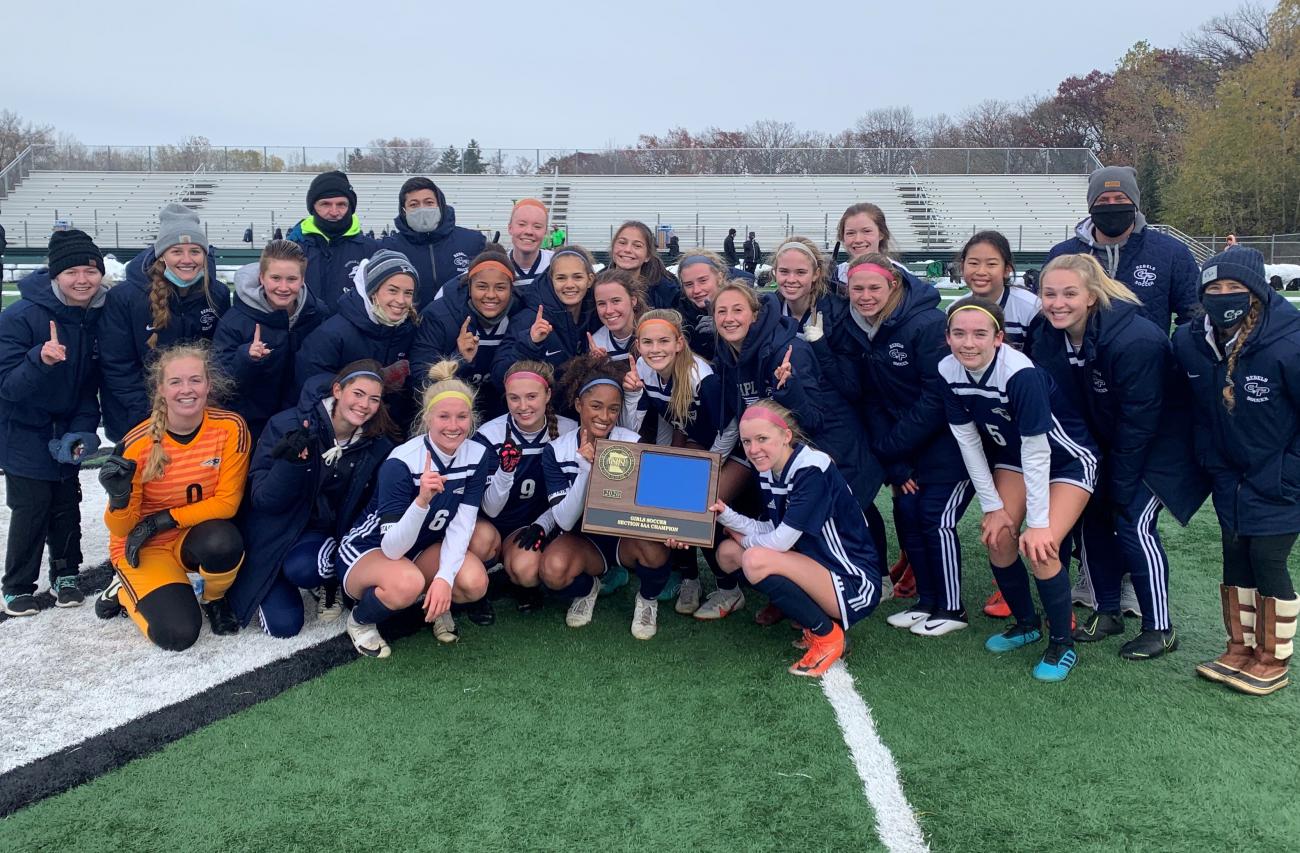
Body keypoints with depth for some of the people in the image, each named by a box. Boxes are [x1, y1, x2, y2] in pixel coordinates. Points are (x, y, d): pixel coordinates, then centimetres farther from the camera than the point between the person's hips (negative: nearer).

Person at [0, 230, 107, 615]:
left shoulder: (100, 317, -7)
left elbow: (92, 384, 2)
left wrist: (83, 430, -8)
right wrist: (41, 360, -40)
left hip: (67, 433, 4)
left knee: (67, 505, 10)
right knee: (31, 508, -2)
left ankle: (65, 575, 27)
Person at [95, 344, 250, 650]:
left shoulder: (231, 427, -16)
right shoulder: (138, 443, -19)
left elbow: (227, 502, -12)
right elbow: (121, 528, -10)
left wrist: (162, 520, -19)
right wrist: (119, 497, -32)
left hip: (199, 535, 1)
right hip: (145, 547, -1)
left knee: (223, 542, -36)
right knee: (177, 633, -22)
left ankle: (214, 598, 0)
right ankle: (125, 590, 12)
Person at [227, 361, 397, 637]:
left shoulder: (378, 447, -10)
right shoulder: (288, 425, -18)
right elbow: (262, 500, -18)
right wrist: (292, 461, -35)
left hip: (323, 533, 1)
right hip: (275, 531, -1)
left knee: (302, 568, -33)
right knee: (284, 624, -14)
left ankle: (326, 580, 4)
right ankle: (269, 587, 20)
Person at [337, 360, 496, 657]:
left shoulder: (478, 456, -13)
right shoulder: (401, 463, -27)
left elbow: (461, 525, -14)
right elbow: (393, 548, -30)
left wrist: (444, 577, -30)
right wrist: (422, 500, -46)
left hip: (423, 550, 4)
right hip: (367, 551, -4)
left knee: (475, 583, -26)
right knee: (407, 582, -38)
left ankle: (435, 603, 8)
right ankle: (360, 620, -5)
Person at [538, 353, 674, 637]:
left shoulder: (634, 444, -12)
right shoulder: (556, 451, -10)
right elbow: (564, 521, -17)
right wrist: (585, 471, -31)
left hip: (628, 537, 0)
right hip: (584, 540, 0)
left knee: (655, 547, -34)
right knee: (554, 569, -33)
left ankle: (648, 599, 1)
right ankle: (587, 589, 5)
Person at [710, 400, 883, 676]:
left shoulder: (812, 470, -23)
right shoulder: (768, 470, 3)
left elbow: (781, 541, -24)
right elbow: (772, 531, 4)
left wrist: (744, 538, -5)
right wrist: (727, 516, -9)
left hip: (854, 584, -9)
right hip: (814, 565, 9)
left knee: (756, 561, -28)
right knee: (728, 553, 0)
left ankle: (828, 635, -8)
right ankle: (810, 614, 6)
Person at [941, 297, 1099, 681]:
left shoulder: (1021, 373, -34)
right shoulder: (948, 371, -17)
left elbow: (1037, 451, -29)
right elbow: (968, 441, -7)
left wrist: (1038, 522, -24)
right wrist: (992, 506, -5)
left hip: (1068, 460, -5)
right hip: (1013, 456, 6)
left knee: (1039, 547, -18)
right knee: (998, 538, -5)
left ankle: (1062, 643, 4)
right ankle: (1026, 624, 21)